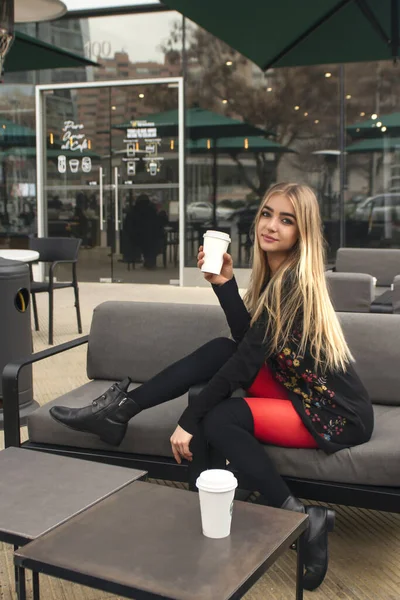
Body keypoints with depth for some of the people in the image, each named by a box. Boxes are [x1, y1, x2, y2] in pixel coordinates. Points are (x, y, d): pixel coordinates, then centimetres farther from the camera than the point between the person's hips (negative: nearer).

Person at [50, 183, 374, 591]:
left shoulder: (294, 282, -22)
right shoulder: (276, 274, 5)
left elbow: (246, 363, -23)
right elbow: (248, 340, 0)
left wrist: (189, 422, -18)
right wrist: (225, 284, -12)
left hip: (339, 417, -9)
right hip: (300, 390, 9)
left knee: (218, 419, -22)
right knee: (220, 349, -3)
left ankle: (301, 520, -14)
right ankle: (120, 410, 0)